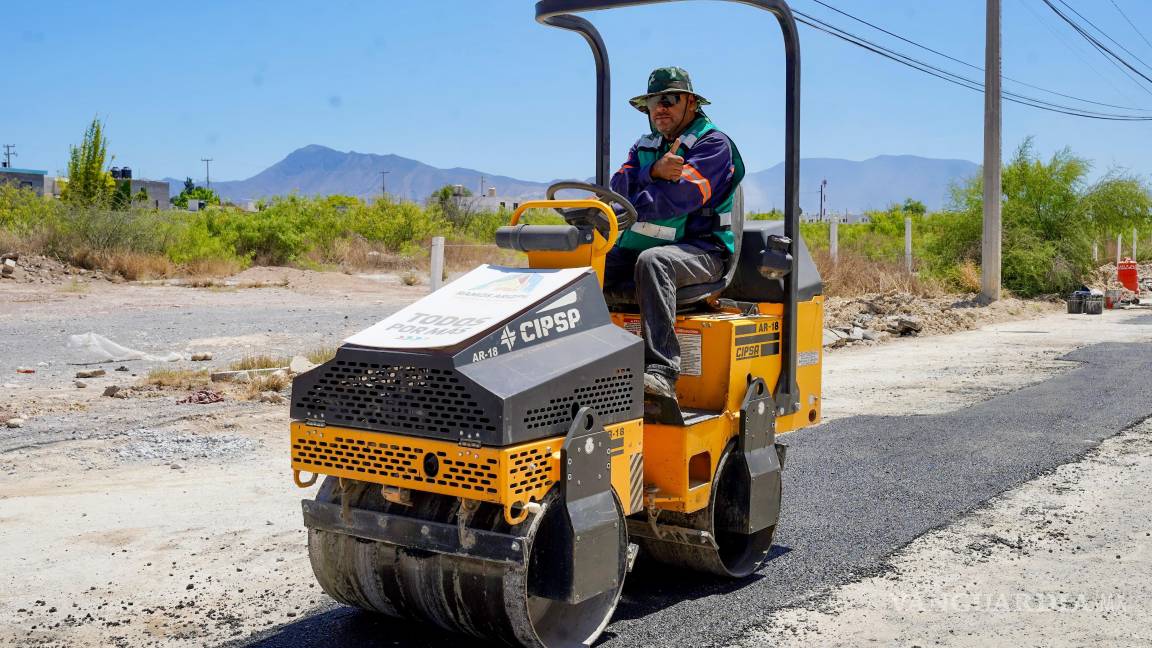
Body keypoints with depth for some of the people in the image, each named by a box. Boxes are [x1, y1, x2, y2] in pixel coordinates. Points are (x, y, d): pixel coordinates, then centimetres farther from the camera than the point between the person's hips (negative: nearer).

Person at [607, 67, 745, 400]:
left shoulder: (713, 144, -1)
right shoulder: (644, 147, 21)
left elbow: (679, 195, -18)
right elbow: (620, 188, 2)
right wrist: (653, 171, -18)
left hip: (699, 250, -6)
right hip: (639, 245, 6)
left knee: (652, 260, -38)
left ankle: (661, 371, -45)